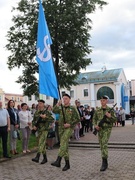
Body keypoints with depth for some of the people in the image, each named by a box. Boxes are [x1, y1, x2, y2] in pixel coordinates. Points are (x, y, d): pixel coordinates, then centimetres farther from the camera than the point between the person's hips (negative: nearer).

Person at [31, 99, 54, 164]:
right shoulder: (36, 112, 10)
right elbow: (33, 120, 18)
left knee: (41, 143, -16)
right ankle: (45, 158, 21)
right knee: (42, 144, 11)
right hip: (38, 130, 6)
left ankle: (37, 157, -24)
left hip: (44, 130, -6)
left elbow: (52, 120, -17)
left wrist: (45, 117, -27)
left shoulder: (46, 112, -8)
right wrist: (34, 126, -1)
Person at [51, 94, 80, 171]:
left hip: (69, 128, -5)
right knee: (65, 145, 8)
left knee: (63, 142, -25)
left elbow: (78, 119, -4)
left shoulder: (73, 108, -1)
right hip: (61, 128, 5)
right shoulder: (61, 108, 11)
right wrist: (58, 105, -24)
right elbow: (54, 111, -9)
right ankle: (67, 164, 17)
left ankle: (58, 161, -32)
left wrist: (70, 124, -13)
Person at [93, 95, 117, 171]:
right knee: (102, 146, 10)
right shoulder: (97, 110, 7)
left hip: (107, 129, -4)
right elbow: (94, 119, 13)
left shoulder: (110, 110, -3)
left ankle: (104, 163, -13)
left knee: (104, 144, -18)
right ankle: (105, 162, 26)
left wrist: (110, 116, -22)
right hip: (100, 129, 4)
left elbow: (115, 120, -3)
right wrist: (95, 125, -6)